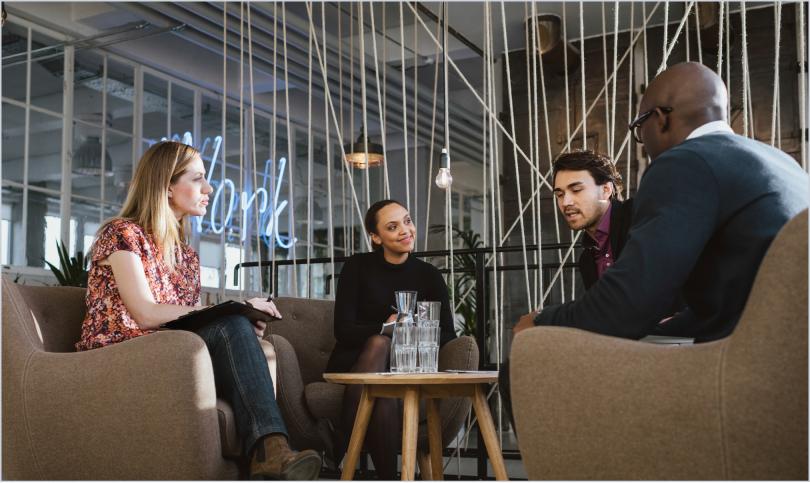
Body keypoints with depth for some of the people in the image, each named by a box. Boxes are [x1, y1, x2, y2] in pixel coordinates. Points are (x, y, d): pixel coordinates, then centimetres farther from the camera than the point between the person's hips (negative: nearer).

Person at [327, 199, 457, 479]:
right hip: (353, 364, 0)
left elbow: (448, 336, -2)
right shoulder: (358, 267, 0)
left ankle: (339, 455, -30)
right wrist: (386, 327, -23)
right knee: (379, 342, -34)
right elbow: (343, 330, -9)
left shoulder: (428, 275, 5)